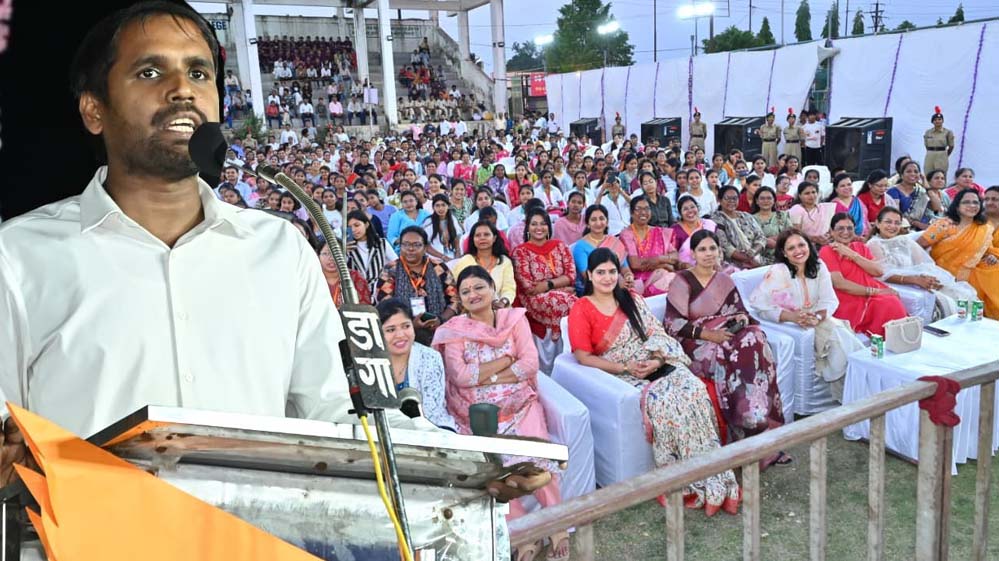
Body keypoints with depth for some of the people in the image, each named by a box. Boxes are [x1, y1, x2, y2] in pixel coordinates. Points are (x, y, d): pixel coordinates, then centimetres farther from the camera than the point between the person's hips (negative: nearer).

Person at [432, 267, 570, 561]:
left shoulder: (515, 318, 8)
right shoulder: (453, 330, 4)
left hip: (520, 404, 1)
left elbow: (530, 364, -3)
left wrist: (487, 377, -8)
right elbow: (460, 376, -9)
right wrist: (506, 359, -5)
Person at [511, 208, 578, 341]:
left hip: (561, 295, 3)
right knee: (560, 299, -35)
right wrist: (562, 288, -9)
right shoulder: (521, 251, 2)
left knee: (574, 302, -32)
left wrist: (549, 284, -12)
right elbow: (528, 287, -7)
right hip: (534, 299, -3)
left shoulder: (559, 246, 14)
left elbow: (571, 275, 5)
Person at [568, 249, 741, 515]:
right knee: (663, 401, -33)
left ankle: (715, 478, -25)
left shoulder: (633, 300, 17)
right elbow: (584, 357, -7)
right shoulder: (581, 310, 1)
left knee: (694, 390, -26)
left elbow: (658, 334, 11)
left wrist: (657, 360, -10)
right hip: (622, 377, -4)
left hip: (658, 366, 4)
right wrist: (626, 367, -14)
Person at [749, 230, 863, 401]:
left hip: (816, 321, 5)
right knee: (835, 335, -25)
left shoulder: (819, 267, 3)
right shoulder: (777, 272, -13)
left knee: (844, 335, -22)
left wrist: (819, 316, -23)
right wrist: (791, 316, -28)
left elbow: (830, 300, -1)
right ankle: (844, 396, -11)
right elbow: (757, 302, -21)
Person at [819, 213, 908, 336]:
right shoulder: (826, 251, 2)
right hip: (849, 301, -5)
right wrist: (874, 291, -11)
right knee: (887, 305, -30)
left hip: (874, 296, 6)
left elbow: (879, 271, 6)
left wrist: (853, 255, -4)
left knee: (892, 303, -27)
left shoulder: (860, 246, 21)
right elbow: (839, 284, -10)